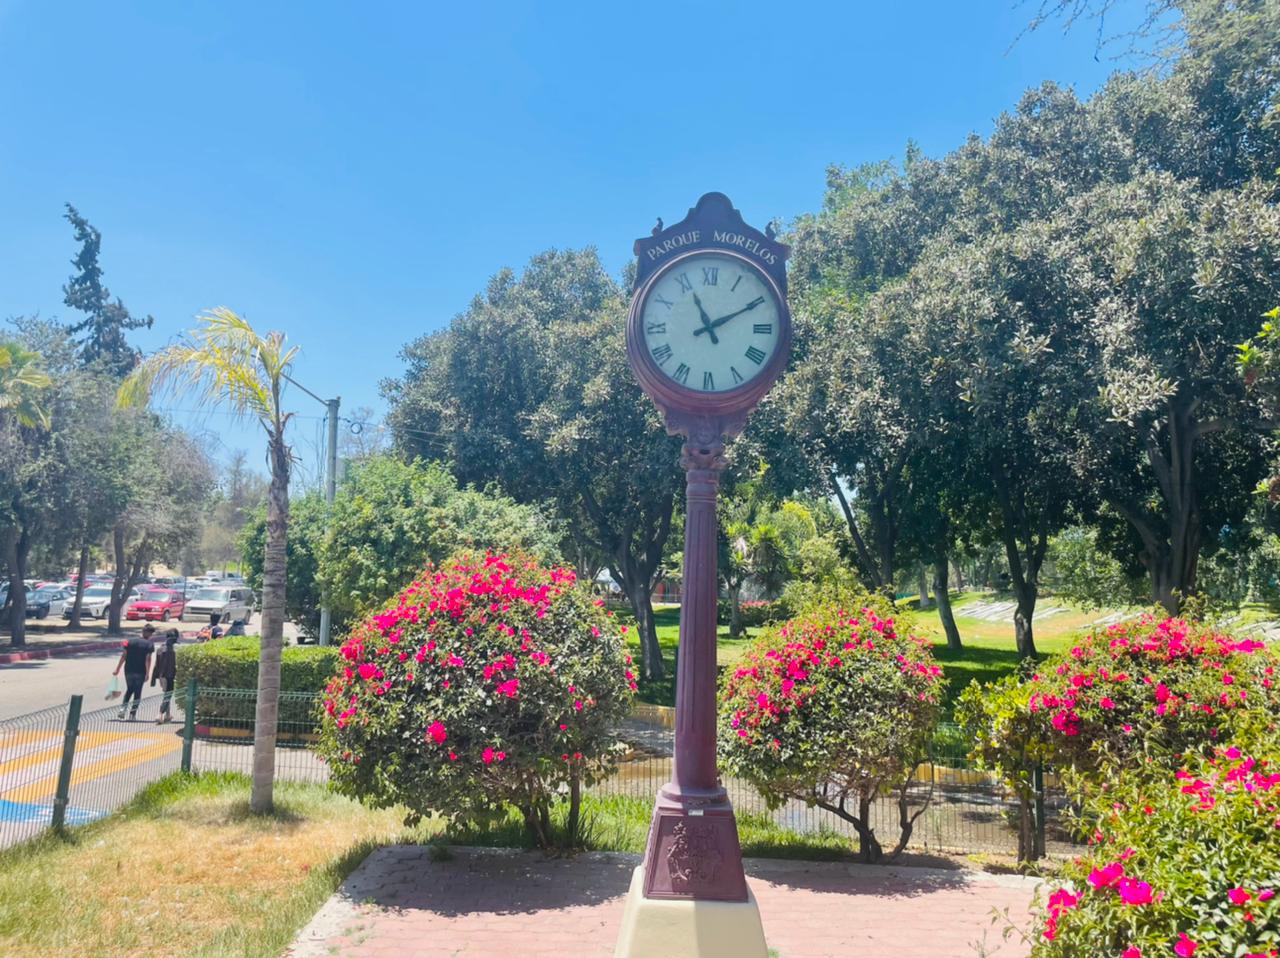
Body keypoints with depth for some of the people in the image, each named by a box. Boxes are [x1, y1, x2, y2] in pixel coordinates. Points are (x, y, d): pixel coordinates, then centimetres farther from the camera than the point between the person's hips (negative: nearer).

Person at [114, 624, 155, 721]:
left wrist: (117, 669, 5)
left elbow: (123, 656, 1)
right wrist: (147, 674, -15)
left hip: (129, 671, 4)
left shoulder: (130, 642, 4)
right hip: (140, 673, -3)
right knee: (137, 692, 7)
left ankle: (123, 707, 4)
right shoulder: (149, 645, -7)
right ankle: (132, 714, 6)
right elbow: (148, 659, -14)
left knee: (129, 689, 22)